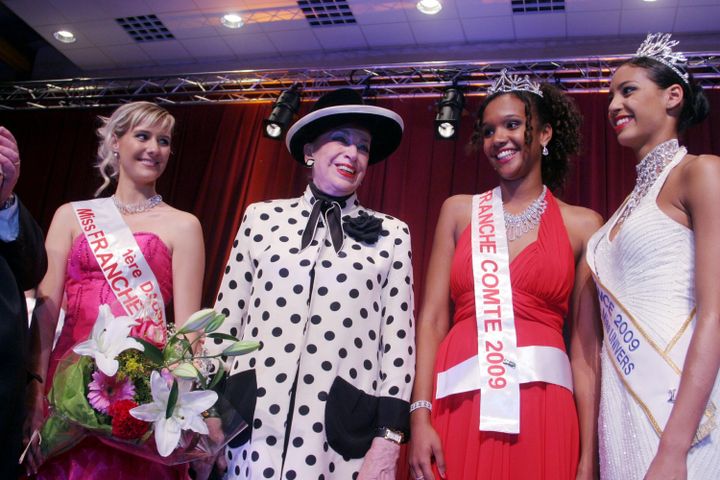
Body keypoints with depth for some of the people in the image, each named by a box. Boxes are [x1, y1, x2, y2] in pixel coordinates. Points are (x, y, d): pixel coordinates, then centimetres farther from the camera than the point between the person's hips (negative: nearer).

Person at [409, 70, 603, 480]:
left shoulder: (582, 225, 6)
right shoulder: (459, 211, 10)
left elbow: (585, 344, 2)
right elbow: (432, 320, 3)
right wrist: (421, 416, -7)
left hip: (542, 412, -1)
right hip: (460, 403, 1)